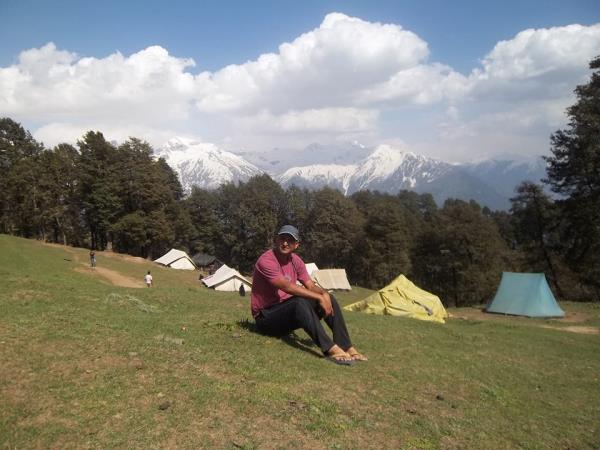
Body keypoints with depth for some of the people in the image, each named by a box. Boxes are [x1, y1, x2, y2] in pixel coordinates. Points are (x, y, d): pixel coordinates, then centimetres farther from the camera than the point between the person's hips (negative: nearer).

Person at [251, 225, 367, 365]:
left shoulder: (295, 260, 5)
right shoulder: (266, 261, -19)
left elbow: (310, 286, 2)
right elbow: (287, 287, -28)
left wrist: (324, 294, -21)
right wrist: (319, 297, -28)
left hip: (288, 311, 8)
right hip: (267, 317, -8)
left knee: (329, 299, -9)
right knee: (300, 302, -36)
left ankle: (346, 347, -14)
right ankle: (330, 349, -41)